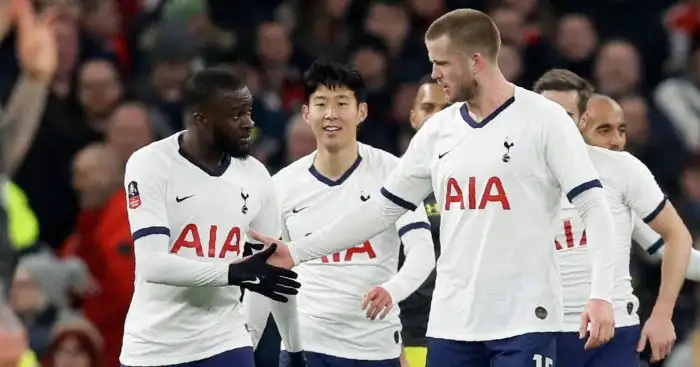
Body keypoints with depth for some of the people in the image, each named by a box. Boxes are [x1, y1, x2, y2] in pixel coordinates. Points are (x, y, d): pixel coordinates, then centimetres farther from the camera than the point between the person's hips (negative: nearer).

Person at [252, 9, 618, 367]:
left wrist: (601, 293, -20)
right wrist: (297, 251, 14)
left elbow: (593, 206, -9)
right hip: (452, 320, 6)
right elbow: (383, 208, 17)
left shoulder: (543, 119, -6)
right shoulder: (438, 131, 10)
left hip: (524, 321, -6)